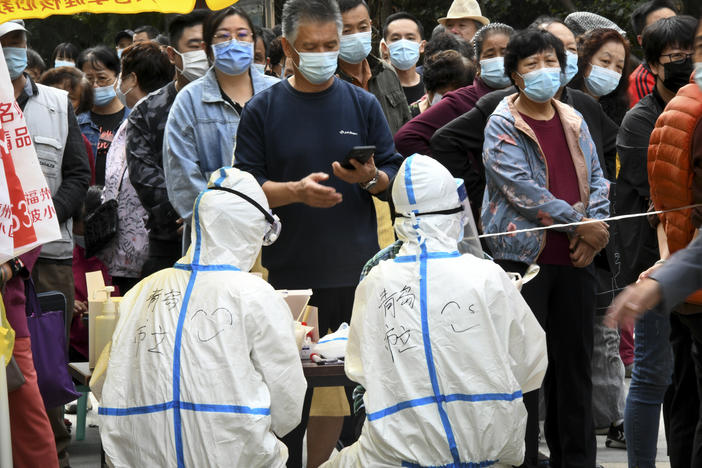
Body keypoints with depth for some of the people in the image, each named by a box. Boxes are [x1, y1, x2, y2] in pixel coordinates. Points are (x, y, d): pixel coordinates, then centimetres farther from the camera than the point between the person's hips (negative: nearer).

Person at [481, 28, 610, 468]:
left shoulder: (574, 121, 13)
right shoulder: (503, 125, -5)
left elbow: (597, 179, 13)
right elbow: (520, 187, -15)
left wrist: (596, 228, -6)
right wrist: (580, 225, -14)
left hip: (576, 258, 5)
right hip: (523, 257, -5)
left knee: (575, 360, 10)